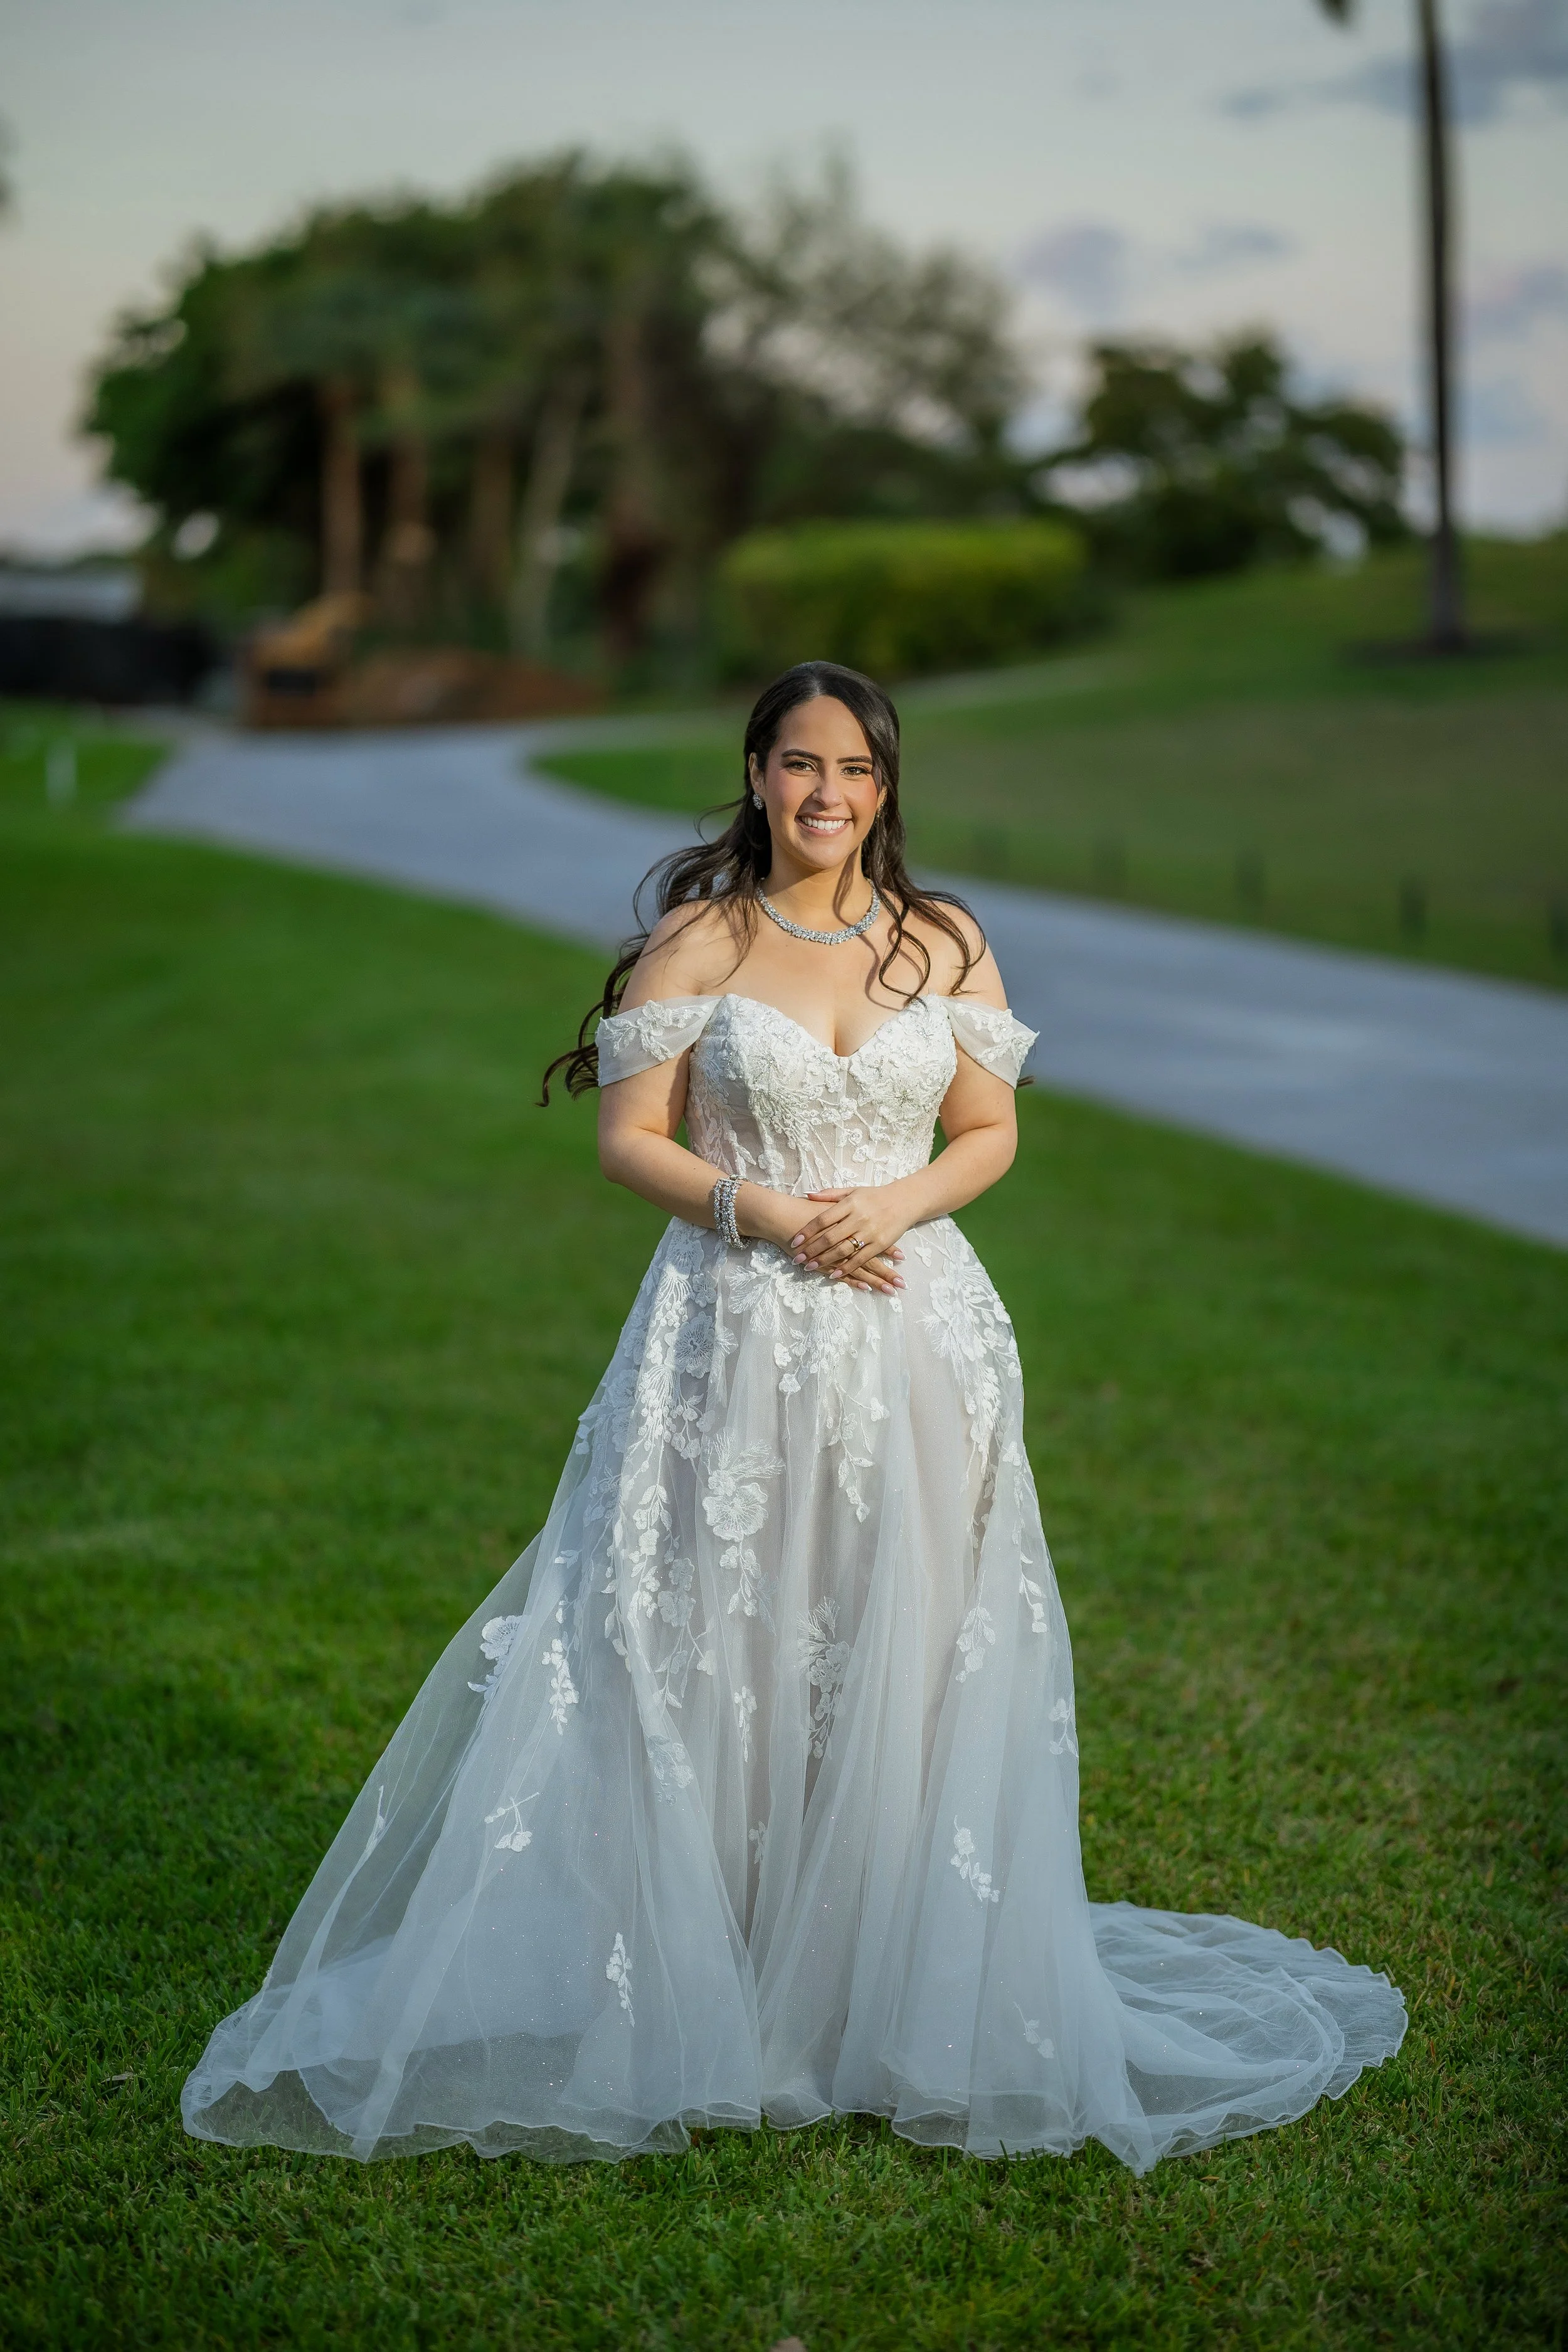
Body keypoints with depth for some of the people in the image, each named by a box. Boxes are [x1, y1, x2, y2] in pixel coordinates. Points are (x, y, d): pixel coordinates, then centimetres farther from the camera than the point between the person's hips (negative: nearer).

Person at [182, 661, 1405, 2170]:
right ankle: (700, 1991, 12)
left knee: (902, 1660, 4)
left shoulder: (947, 945, 7)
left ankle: (897, 1986, 19)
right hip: (733, 1335, -2)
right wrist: (760, 1210, -15)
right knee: (706, 1653, -1)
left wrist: (898, 1202, -9)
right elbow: (629, 1138, -1)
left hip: (911, 1336, 2)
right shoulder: (698, 940, 0)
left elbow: (990, 1134, 10)